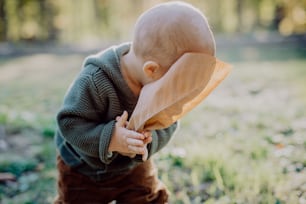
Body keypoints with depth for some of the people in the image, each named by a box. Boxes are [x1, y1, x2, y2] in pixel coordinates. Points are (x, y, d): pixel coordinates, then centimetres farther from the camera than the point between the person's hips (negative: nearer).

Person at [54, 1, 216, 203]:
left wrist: (147, 141, -36)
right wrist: (109, 139, -45)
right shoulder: (94, 82, -38)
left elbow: (168, 125, -14)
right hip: (83, 168, -3)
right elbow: (69, 123, -32)